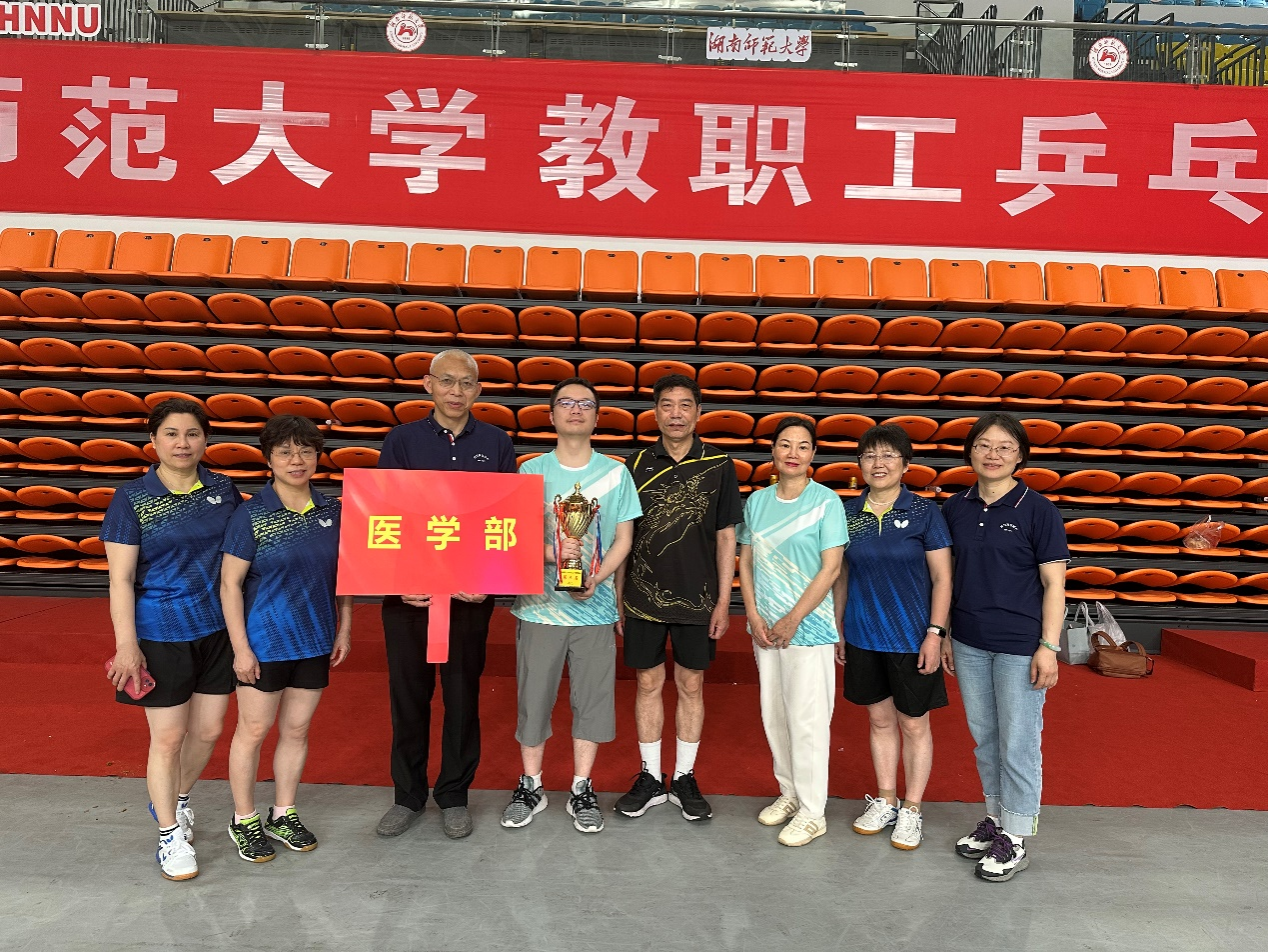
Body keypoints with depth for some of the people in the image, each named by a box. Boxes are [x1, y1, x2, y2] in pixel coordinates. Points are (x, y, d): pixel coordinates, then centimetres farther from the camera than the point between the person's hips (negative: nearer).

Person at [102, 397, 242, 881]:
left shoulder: (223, 489, 1)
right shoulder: (132, 499, -8)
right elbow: (120, 579, -8)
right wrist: (126, 645, -13)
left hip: (217, 628, 4)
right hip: (161, 634, -4)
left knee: (209, 730, 14)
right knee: (168, 737, 6)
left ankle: (177, 799, 42)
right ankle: (170, 833, 26)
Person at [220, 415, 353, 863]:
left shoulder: (332, 512, 0)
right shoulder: (251, 515, -12)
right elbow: (230, 583, -11)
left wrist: (344, 629, 7)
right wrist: (241, 647, -13)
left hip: (314, 642, 4)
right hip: (264, 643, -4)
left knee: (297, 730, 15)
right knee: (253, 731, 10)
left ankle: (283, 815, 33)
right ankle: (244, 820, 30)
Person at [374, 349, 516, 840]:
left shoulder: (496, 443, 3)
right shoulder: (402, 440, 2)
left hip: (472, 592, 0)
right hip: (407, 591, 0)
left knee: (463, 693, 10)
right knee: (409, 692, 10)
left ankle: (454, 795, 27)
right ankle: (408, 794, 28)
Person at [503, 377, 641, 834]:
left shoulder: (616, 473, 3)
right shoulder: (531, 471, 3)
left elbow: (623, 539, 4)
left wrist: (596, 577, -13)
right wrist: (551, 554, -18)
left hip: (594, 606, 0)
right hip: (540, 603, 0)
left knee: (592, 697, 7)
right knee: (534, 696, 8)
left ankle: (582, 790, 24)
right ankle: (531, 787, 26)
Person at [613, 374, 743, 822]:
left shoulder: (719, 465, -2)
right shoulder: (637, 463, 1)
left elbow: (725, 536, 1)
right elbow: (623, 536, 5)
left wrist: (723, 601, -3)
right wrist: (617, 597, 4)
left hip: (697, 597, -1)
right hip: (643, 596, 1)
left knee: (691, 685, 10)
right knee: (648, 683, 10)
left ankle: (684, 778, 25)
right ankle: (650, 778, 25)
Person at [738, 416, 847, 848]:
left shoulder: (826, 501, -8)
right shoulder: (757, 501, 6)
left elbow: (831, 569, -11)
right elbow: (746, 561, 8)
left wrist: (792, 619, -13)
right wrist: (753, 615, -3)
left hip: (808, 626, -5)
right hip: (764, 626, 5)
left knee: (807, 718, 0)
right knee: (773, 713, 14)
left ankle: (812, 812, 14)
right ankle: (790, 792, 32)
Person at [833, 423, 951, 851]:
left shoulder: (924, 513, -9)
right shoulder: (849, 512, 1)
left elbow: (942, 579, -7)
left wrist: (935, 633, -12)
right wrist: (837, 630, 9)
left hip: (911, 638, -3)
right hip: (863, 636, 3)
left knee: (914, 724, 9)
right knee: (879, 718, 16)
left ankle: (912, 810, 27)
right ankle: (885, 800, 33)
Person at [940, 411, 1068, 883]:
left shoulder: (1037, 510, -9)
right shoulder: (956, 508, 4)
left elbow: (1054, 583, -8)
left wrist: (1049, 646, -12)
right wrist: (944, 634, 11)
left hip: (1020, 646, -5)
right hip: (969, 644, 5)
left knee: (1018, 743, 5)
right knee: (984, 737, 17)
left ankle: (1016, 838, 21)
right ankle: (996, 816, 35)